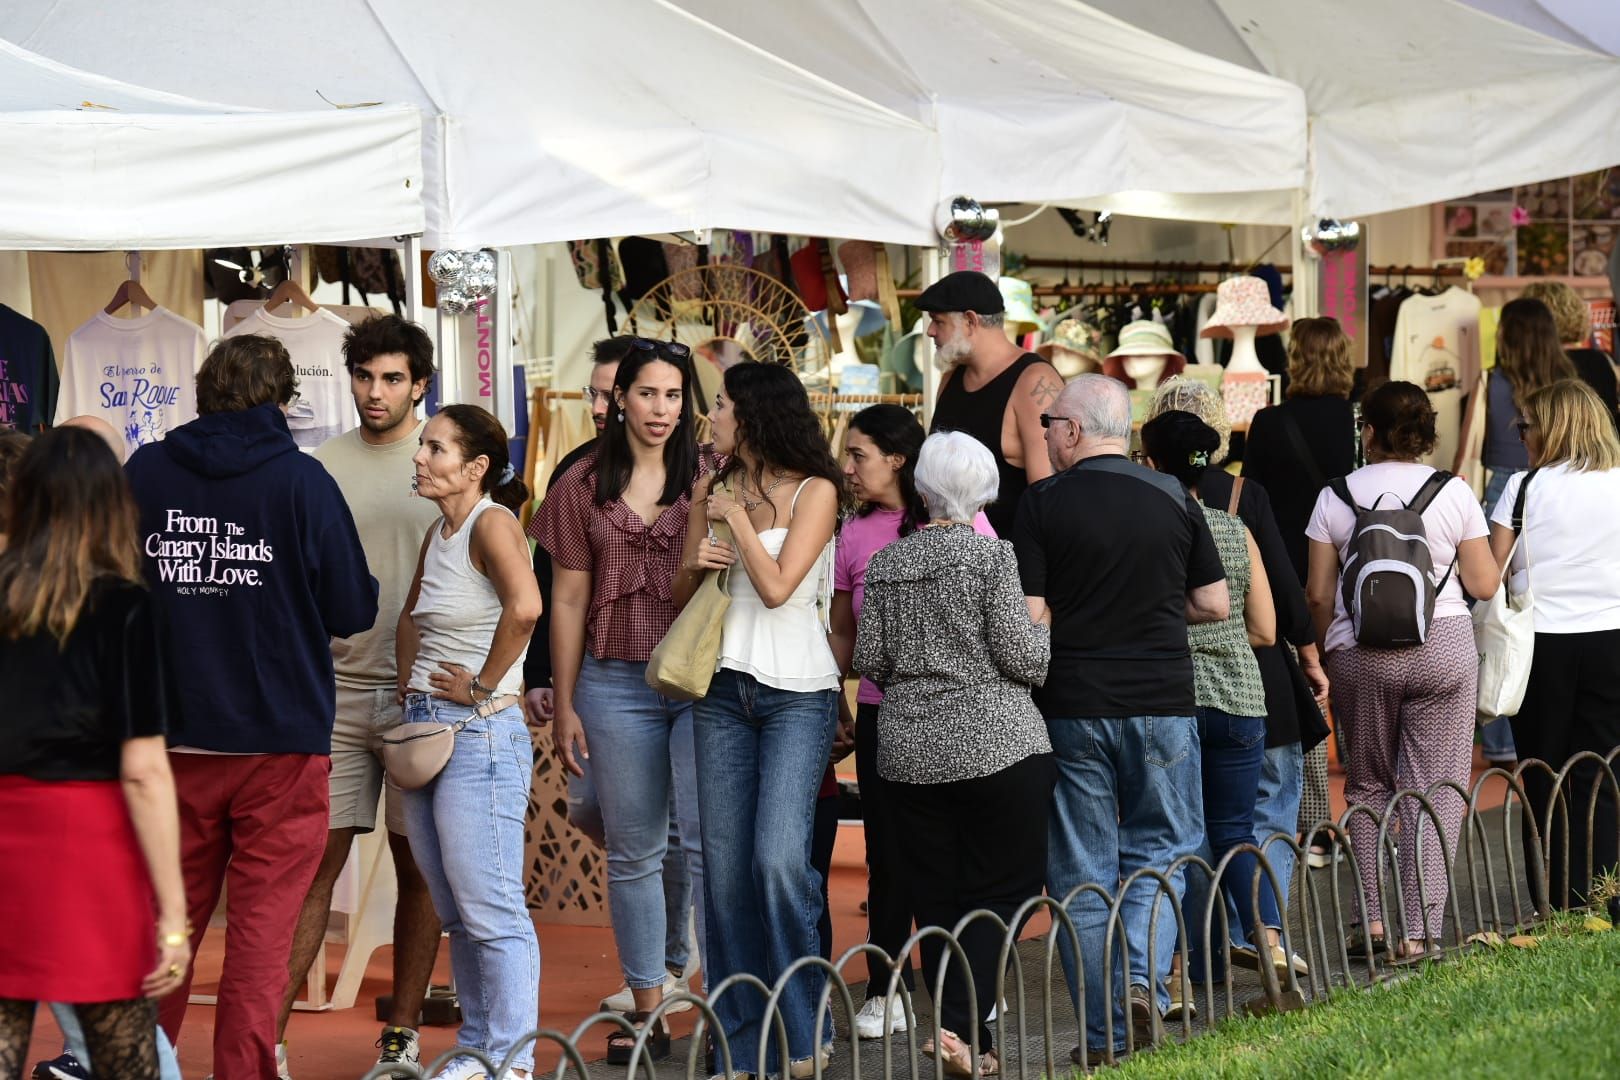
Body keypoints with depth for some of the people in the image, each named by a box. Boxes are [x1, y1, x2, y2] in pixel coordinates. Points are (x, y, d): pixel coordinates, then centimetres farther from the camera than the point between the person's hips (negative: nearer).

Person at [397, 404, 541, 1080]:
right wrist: (409, 684, 17)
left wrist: (483, 685, -21)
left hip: (479, 734, -9)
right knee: (455, 913, 14)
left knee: (492, 911, -6)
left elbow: (524, 607, -31)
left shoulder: (492, 522, -13)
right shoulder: (439, 533, 14)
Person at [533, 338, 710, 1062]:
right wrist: (564, 705, 8)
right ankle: (646, 1009, 15)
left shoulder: (708, 478, 6)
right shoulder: (584, 485, 8)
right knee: (633, 852, 7)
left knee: (708, 841, -10)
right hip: (617, 683, 2)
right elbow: (568, 601, 10)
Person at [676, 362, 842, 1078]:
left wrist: (737, 516, -4)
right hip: (723, 690, 5)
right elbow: (682, 596, 18)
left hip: (797, 694, -5)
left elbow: (776, 587, -12)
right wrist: (695, 563, -3)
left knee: (778, 857, -19)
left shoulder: (813, 491, -2)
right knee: (725, 870, 1)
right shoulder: (712, 490, 13)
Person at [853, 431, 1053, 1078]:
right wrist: (1042, 627, 10)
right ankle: (960, 1025, -15)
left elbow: (869, 661, 7)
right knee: (1003, 890, 1)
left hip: (910, 752, 4)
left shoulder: (885, 564, 6)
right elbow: (1022, 657, -11)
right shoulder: (991, 554, -7)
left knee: (935, 898, 9)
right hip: (996, 746, -4)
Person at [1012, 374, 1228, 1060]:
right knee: (1160, 850, 14)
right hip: (1163, 702, 2)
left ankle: (1103, 1035, 7)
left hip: (1072, 707, -2)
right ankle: (1143, 978, -8)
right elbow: (1213, 605, 7)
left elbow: (1027, 619, -10)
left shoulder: (1043, 503, -5)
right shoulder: (1172, 497, 3)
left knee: (1081, 874, 6)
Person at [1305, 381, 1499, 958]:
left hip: (1359, 655, 1)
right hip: (1443, 649, -1)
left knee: (1367, 785, 16)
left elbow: (1319, 594, 1)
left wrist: (1325, 651, 15)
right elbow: (1483, 584, 0)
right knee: (1434, 789, 2)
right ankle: (1419, 928, -1)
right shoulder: (1454, 493, -2)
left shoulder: (1336, 497, 0)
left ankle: (1372, 918, 9)